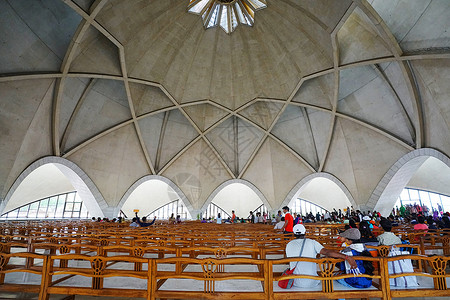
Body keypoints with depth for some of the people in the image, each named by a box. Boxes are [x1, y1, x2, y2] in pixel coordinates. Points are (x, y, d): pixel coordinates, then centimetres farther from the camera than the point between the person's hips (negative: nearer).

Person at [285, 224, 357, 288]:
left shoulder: (289, 245, -1)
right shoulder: (312, 242, -5)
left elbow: (290, 265, 10)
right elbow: (327, 252, -21)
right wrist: (347, 257, -23)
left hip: (296, 283, 0)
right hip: (312, 283, 0)